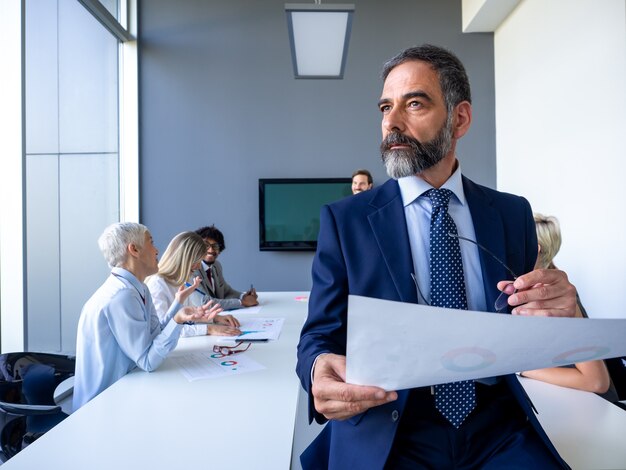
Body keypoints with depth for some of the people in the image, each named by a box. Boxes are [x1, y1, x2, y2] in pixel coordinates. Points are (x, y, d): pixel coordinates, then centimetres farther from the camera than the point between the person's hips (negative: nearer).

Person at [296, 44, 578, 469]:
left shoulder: (513, 213, 5)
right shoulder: (344, 220, -2)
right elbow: (319, 335, -3)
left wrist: (551, 310, -14)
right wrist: (320, 369, -25)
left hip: (498, 427, 3)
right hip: (385, 434, -2)